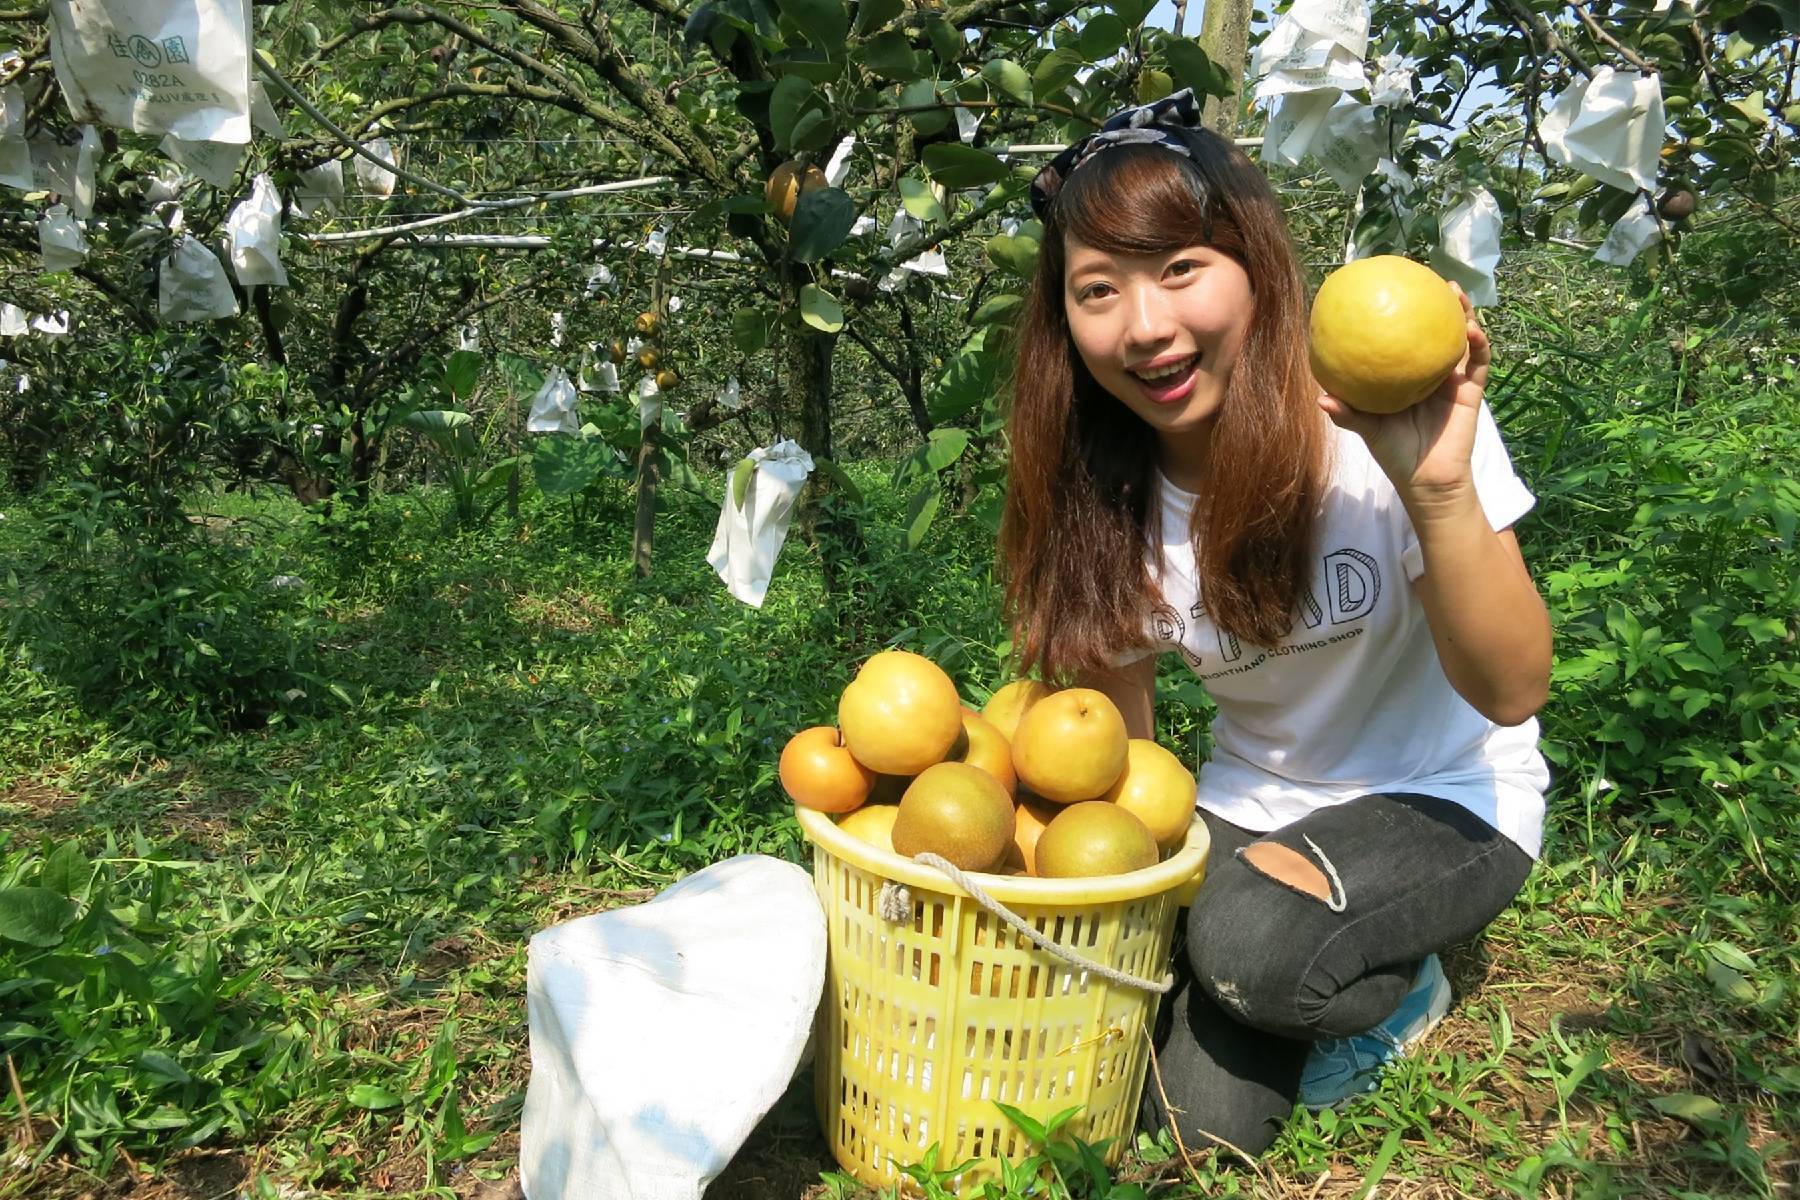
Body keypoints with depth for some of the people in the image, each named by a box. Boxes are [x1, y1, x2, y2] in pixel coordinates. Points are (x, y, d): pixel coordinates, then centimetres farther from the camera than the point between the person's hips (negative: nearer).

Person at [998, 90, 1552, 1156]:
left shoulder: (1385, 416, -23)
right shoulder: (1103, 499, -12)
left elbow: (1512, 693, -24)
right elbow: (1115, 749, -3)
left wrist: (1440, 492, -39)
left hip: (1449, 801, -3)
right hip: (1251, 811, 4)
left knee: (1250, 940, -32)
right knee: (1205, 1122, -10)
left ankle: (1406, 987, 2)